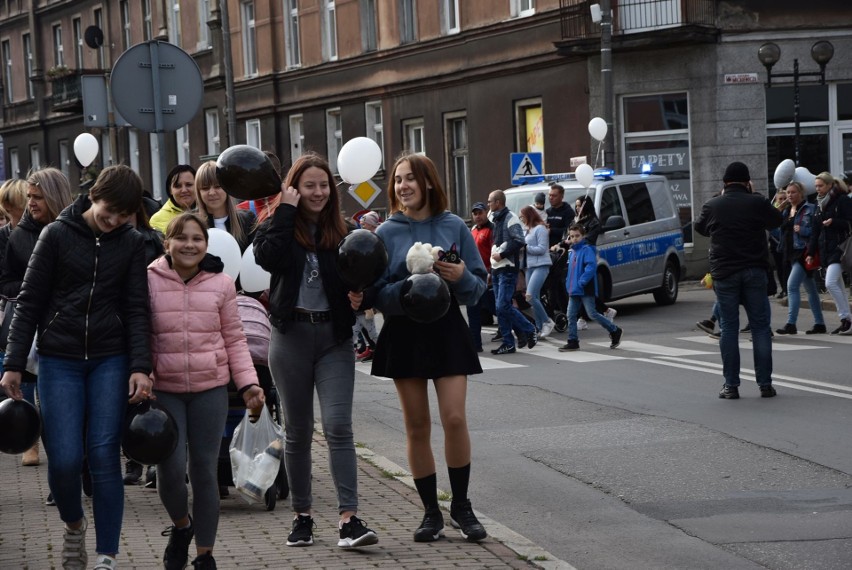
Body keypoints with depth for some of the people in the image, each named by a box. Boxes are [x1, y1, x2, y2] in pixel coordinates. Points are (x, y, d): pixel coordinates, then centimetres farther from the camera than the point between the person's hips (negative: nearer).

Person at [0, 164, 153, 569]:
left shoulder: (131, 243, 4)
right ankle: (73, 525, 22)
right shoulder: (57, 235, -1)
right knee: (64, 459, -8)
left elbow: (136, 308, 2)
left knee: (104, 457, -4)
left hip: (110, 361, 1)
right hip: (59, 360, -1)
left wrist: (141, 367, -11)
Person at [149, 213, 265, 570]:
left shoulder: (221, 284, 3)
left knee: (205, 470, 4)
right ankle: (180, 525, 25)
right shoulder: (148, 282, -1)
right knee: (171, 469, -8)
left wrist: (248, 382, -2)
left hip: (211, 388, 1)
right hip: (164, 389, -1)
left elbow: (234, 340, 8)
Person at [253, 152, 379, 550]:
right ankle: (302, 516, 18)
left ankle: (348, 519, -13)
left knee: (338, 425, -10)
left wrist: (357, 297, -8)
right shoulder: (279, 225, 2)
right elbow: (267, 257, -19)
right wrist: (286, 210, -13)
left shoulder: (340, 232, 7)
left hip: (333, 336, 1)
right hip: (291, 334, -1)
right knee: (298, 430, 8)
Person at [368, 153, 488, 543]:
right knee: (417, 426, 4)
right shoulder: (387, 233, 0)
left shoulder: (454, 227, 1)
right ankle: (431, 512, 14)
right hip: (404, 333, 1)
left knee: (455, 418, -10)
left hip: (447, 329, 0)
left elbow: (479, 286, 4)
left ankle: (461, 506, 6)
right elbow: (378, 294, -4)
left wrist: (462, 277, -17)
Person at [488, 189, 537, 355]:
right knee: (501, 307, 7)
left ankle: (529, 330, 1)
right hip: (497, 269, 9)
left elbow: (519, 241, -21)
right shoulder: (495, 219, 19)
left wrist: (501, 254, -18)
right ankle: (508, 343, 11)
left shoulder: (510, 218, -10)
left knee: (503, 306, -13)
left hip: (507, 269, -9)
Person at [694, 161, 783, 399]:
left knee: (729, 328, 4)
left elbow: (700, 227, 18)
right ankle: (765, 384, 5)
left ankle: (731, 385, 3)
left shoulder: (712, 206, 0)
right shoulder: (757, 203, -4)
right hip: (754, 272, 0)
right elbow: (778, 221, 13)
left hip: (724, 273, 0)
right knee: (760, 326, 6)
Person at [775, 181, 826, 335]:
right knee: (810, 289, 12)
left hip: (803, 252, -8)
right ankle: (819, 324, 17)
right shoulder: (787, 210, 16)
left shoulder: (809, 209, -8)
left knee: (792, 285, -16)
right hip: (792, 253, 8)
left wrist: (801, 230, -24)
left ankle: (791, 324, -18)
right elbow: (783, 230, 24)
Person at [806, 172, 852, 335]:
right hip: (825, 250, 7)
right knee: (838, 285, 7)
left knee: (830, 283, -17)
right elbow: (816, 230, 17)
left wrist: (834, 222, -22)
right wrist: (811, 253, 13)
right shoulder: (820, 204, 16)